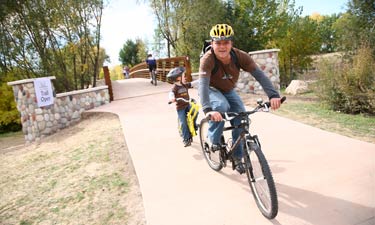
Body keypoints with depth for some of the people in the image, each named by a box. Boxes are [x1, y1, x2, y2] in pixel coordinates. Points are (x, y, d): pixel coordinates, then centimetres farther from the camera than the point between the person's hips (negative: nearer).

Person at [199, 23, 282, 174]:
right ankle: (214, 141, -11)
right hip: (211, 90, -3)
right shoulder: (207, 59, -33)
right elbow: (203, 84, -45)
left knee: (241, 119, -13)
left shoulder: (240, 56, -24)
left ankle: (237, 157, 6)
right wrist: (207, 109, -61)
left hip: (228, 91, 4)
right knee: (222, 106, -35)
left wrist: (273, 95, -47)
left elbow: (259, 75, -31)